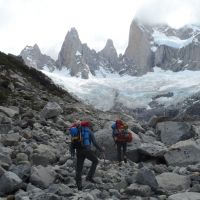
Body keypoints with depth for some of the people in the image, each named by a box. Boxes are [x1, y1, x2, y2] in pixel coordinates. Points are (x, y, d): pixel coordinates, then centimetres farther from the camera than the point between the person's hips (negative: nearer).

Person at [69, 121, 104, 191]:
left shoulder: (76, 131, 14)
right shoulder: (89, 131, 6)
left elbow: (72, 143, 10)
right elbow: (94, 142, 0)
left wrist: (72, 152, 19)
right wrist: (100, 149, 11)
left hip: (79, 152, 3)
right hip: (87, 150, -3)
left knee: (79, 168, 10)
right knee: (95, 161, 22)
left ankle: (79, 186, 9)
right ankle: (89, 177, 11)